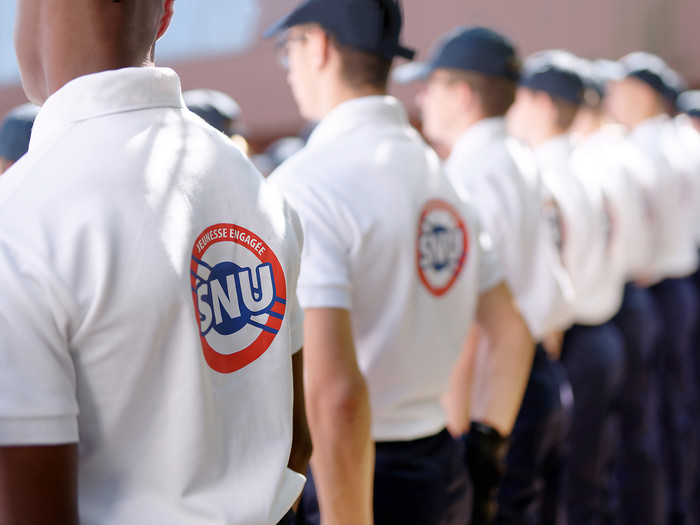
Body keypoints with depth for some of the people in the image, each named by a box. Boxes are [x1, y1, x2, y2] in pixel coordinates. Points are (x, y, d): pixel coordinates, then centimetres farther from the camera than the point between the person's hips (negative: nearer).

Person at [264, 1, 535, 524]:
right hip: (443, 475, 7)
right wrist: (485, 443, 21)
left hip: (350, 480, -7)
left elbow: (336, 394, -25)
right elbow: (513, 334, 15)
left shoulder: (303, 186, -17)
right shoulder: (438, 172, 7)